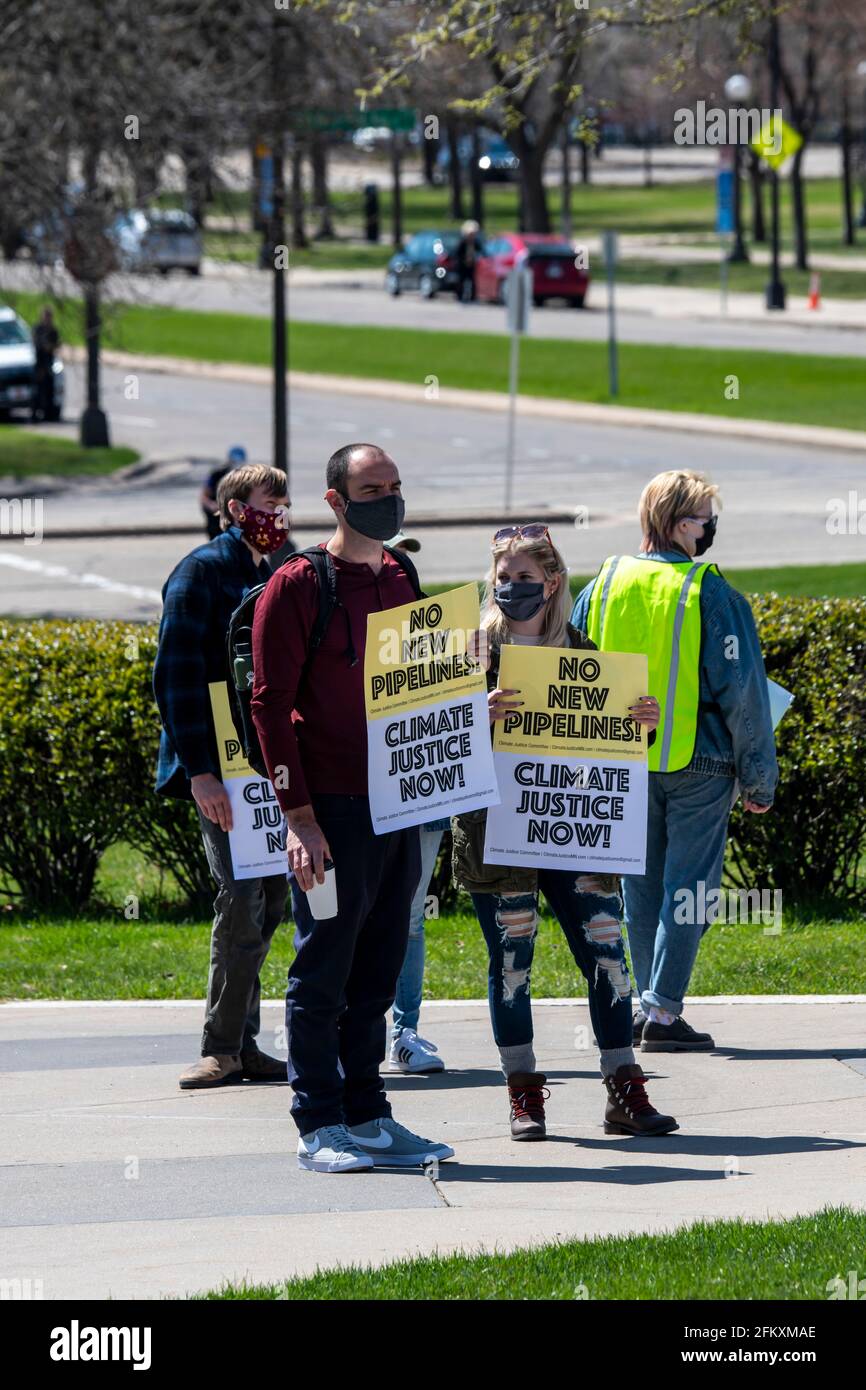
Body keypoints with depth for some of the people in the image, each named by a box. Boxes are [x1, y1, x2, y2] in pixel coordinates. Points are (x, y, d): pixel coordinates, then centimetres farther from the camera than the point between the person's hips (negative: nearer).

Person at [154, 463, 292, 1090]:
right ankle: (225, 1048, -7)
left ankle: (239, 1046, 11)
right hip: (219, 764, -7)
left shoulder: (273, 579, 17)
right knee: (243, 894, -13)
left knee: (269, 898, 5)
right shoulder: (203, 571, -6)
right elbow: (176, 675, -12)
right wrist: (200, 770, -19)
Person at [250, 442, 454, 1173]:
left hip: (399, 806, 6)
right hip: (334, 810, -6)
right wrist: (300, 816, -15)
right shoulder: (297, 586, -7)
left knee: (377, 972, 10)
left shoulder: (403, 582, 14)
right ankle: (320, 1127, 4)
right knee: (323, 974, -1)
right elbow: (271, 704, -9)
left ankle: (368, 1117, 17)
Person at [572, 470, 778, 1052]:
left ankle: (647, 1002, 18)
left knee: (642, 889, 15)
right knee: (688, 889, 0)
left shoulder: (602, 586, 3)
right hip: (697, 765, -4)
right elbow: (743, 693, -9)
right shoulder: (714, 597, -11)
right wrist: (759, 781, -2)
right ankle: (663, 1013, -5)